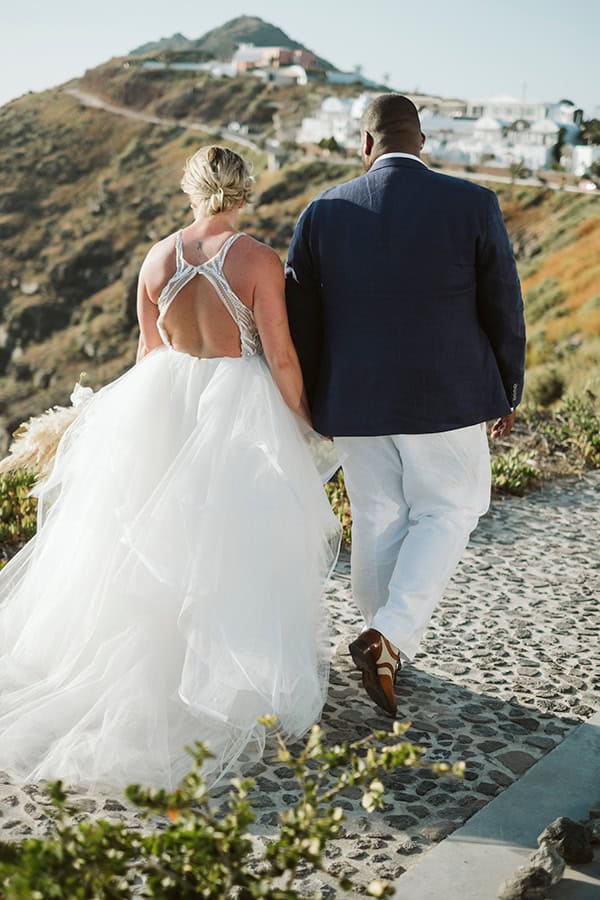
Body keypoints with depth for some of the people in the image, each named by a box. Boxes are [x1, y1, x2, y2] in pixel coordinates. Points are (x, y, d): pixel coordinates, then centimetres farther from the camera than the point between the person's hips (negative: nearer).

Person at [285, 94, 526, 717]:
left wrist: (312, 405, 13)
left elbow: (300, 320, 1)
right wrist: (507, 391, 10)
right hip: (446, 396, -2)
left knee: (376, 519, 17)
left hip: (355, 398, 2)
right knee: (448, 509, 16)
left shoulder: (323, 213, -3)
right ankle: (390, 636, 1)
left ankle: (387, 641, 32)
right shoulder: (472, 204, -8)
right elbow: (503, 309, -4)